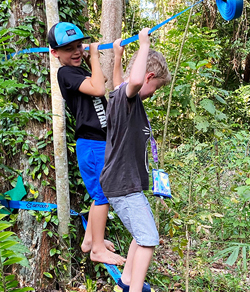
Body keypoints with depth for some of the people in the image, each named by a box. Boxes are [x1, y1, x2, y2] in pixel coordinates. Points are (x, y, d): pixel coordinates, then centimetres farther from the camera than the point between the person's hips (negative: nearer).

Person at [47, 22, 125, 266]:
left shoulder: (81, 71, 16)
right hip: (92, 144, -10)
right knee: (102, 194, -5)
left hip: (102, 143, 10)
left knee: (101, 193, 18)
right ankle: (98, 249, 6)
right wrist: (94, 56, -16)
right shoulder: (65, 73, -12)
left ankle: (90, 239, 30)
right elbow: (98, 89, -26)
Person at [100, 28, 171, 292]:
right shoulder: (126, 95, -17)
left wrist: (118, 56, 41)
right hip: (123, 184, -11)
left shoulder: (121, 95, 13)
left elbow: (118, 84, 38)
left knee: (143, 236, 20)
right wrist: (144, 45, -28)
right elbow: (134, 81, -42)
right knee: (148, 239, -7)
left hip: (124, 182, 11)